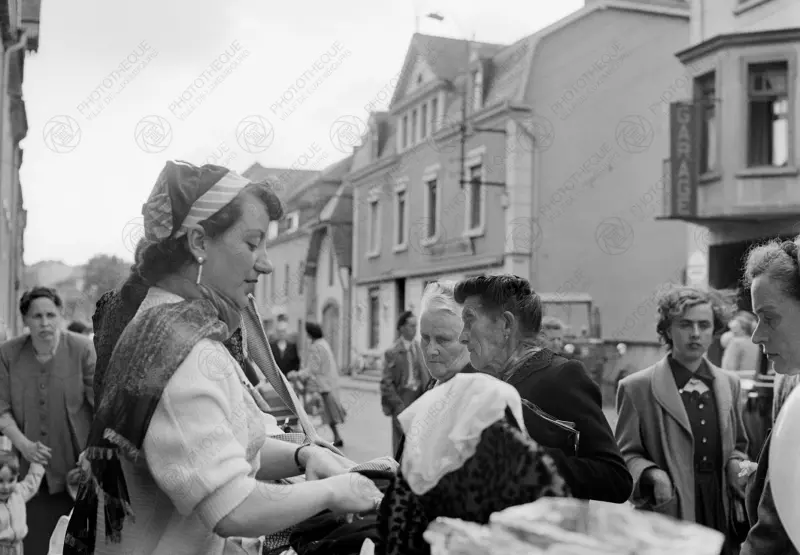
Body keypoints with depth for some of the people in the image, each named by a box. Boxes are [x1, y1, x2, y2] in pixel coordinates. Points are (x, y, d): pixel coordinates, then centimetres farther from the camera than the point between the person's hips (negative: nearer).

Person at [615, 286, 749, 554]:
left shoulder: (730, 383, 9)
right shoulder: (636, 388, -6)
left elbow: (737, 446, 19)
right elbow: (626, 455, -2)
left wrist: (737, 466, -1)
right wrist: (651, 475, -20)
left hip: (722, 514, 4)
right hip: (667, 517, -4)